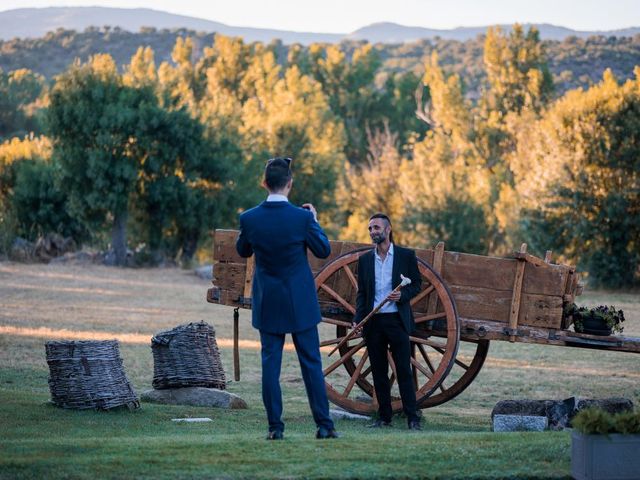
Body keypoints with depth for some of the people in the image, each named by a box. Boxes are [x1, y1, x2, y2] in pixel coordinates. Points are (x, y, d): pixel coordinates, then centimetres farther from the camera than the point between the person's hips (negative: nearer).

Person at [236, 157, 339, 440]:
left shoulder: (249, 219, -9)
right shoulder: (302, 218, -15)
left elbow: (243, 251, 9)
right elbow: (324, 250, -1)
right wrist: (314, 220, 10)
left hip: (268, 303, 1)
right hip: (300, 303, -1)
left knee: (270, 363, 5)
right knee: (311, 363, 6)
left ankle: (275, 427, 3)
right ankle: (324, 425, 7)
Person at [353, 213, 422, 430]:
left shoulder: (406, 255, 3)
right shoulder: (365, 259, 11)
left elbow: (416, 285, 6)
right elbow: (361, 293, 12)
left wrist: (403, 294, -15)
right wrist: (357, 319, -1)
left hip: (397, 320, -3)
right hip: (373, 322, 3)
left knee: (404, 370, -6)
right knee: (379, 372, 5)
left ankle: (413, 418, -5)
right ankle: (384, 417, 11)